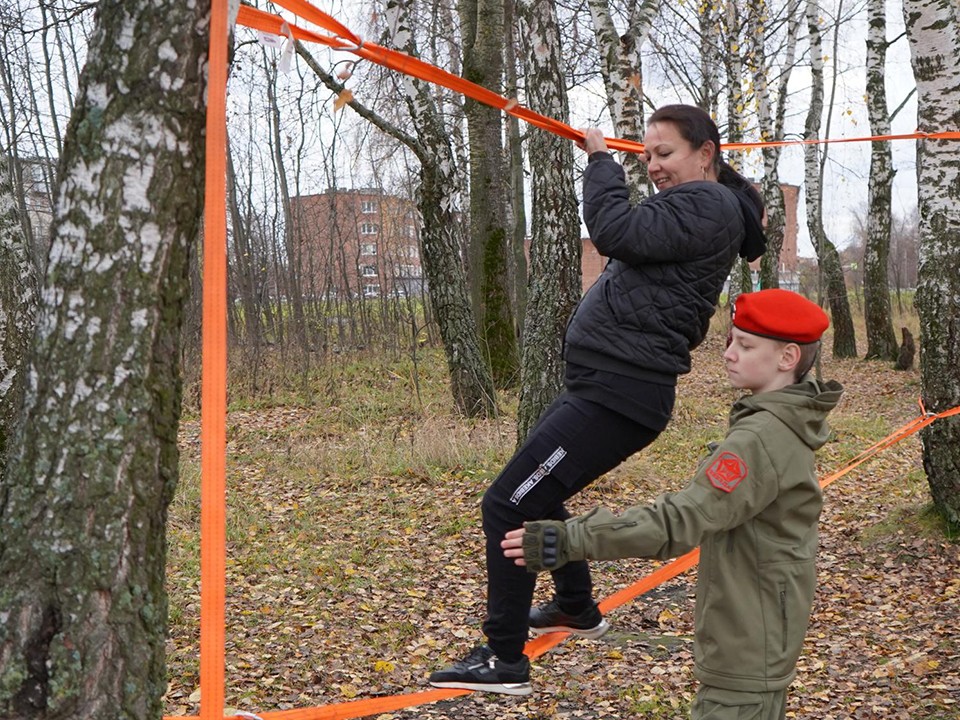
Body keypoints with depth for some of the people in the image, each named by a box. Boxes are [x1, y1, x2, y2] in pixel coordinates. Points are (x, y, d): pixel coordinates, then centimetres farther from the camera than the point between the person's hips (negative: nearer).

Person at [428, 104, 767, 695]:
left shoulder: (706, 206, -13)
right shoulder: (695, 207, 20)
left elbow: (616, 232, -22)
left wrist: (601, 159, -8)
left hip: (617, 394, -12)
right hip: (604, 385, 12)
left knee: (508, 505, -13)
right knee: (535, 493, 28)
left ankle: (505, 659, -4)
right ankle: (578, 609, 44)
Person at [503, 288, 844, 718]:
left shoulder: (761, 439, -25)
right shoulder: (785, 425, 7)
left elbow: (679, 521, -33)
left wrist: (567, 541, -35)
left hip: (746, 648, -10)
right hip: (758, 633, 10)